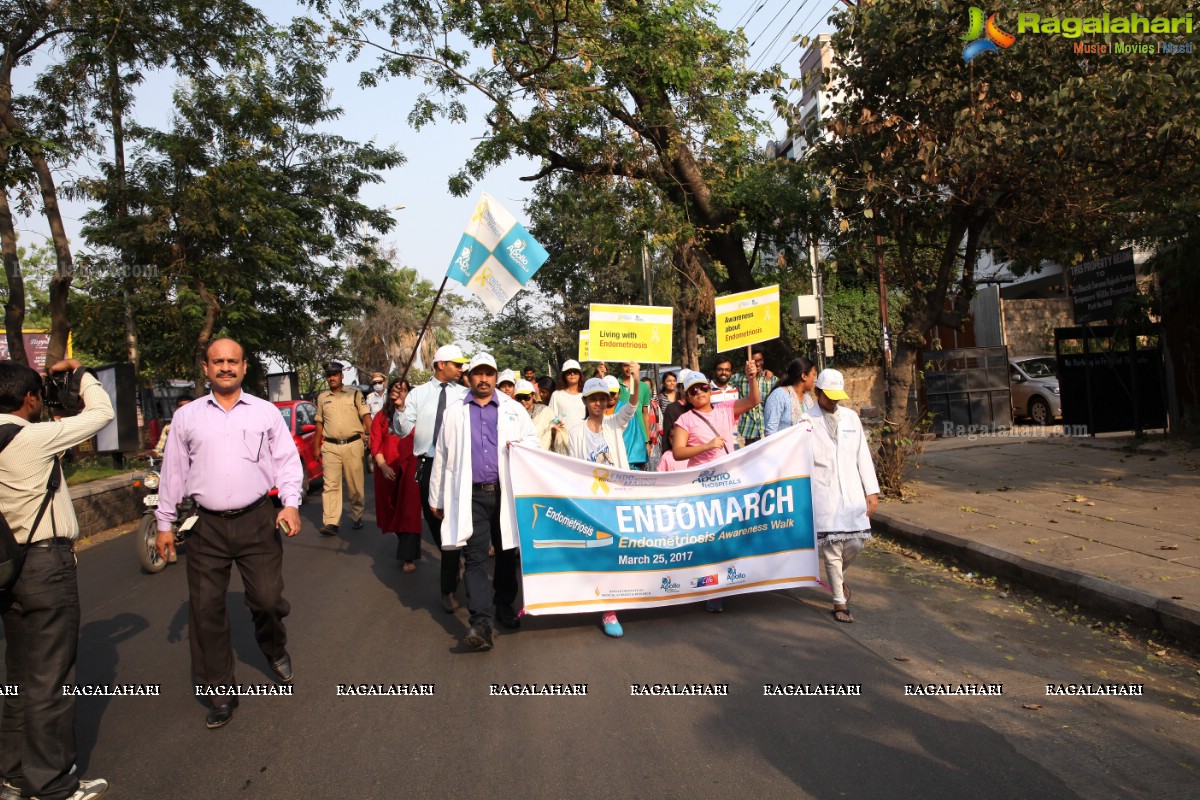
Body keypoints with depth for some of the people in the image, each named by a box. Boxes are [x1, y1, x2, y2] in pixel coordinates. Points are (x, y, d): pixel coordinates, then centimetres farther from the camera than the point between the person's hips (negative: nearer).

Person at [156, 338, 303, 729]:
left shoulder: (266, 412, 5)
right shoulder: (186, 416, 7)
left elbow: (288, 460, 5)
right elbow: (173, 472, 12)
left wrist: (291, 504, -9)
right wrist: (165, 523, 12)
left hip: (257, 521, -1)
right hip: (207, 526, 1)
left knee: (267, 599, -2)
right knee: (205, 610, 4)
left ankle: (274, 647, 34)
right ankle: (221, 694, 20)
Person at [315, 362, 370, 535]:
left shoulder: (354, 394, 4)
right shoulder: (322, 398, 13)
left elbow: (365, 416, -1)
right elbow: (319, 423, 17)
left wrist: (371, 436, -14)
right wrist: (316, 446, 12)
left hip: (353, 445, -2)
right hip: (330, 447, 2)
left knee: (355, 484, 5)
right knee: (330, 485, -5)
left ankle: (356, 517, 19)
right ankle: (330, 522, -8)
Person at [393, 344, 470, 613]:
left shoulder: (465, 395, 1)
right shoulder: (418, 394, 6)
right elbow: (402, 430, 3)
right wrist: (400, 409, -13)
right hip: (427, 466, 2)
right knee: (435, 523, 13)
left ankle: (448, 589, 10)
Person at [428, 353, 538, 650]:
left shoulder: (514, 409, 10)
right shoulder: (454, 413, 10)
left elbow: (534, 439, 13)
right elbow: (443, 456, 11)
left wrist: (520, 446, -12)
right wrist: (437, 498, 10)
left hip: (507, 492, 1)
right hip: (471, 496, -1)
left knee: (507, 553, 11)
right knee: (475, 556, -8)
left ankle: (505, 606, 28)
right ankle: (480, 622, -11)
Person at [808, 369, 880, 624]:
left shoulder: (851, 417, 10)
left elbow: (863, 455, 11)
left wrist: (872, 490, 6)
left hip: (852, 492, 4)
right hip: (823, 494, -4)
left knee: (856, 542, 4)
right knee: (831, 548, -2)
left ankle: (838, 577, 36)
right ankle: (840, 602, 12)